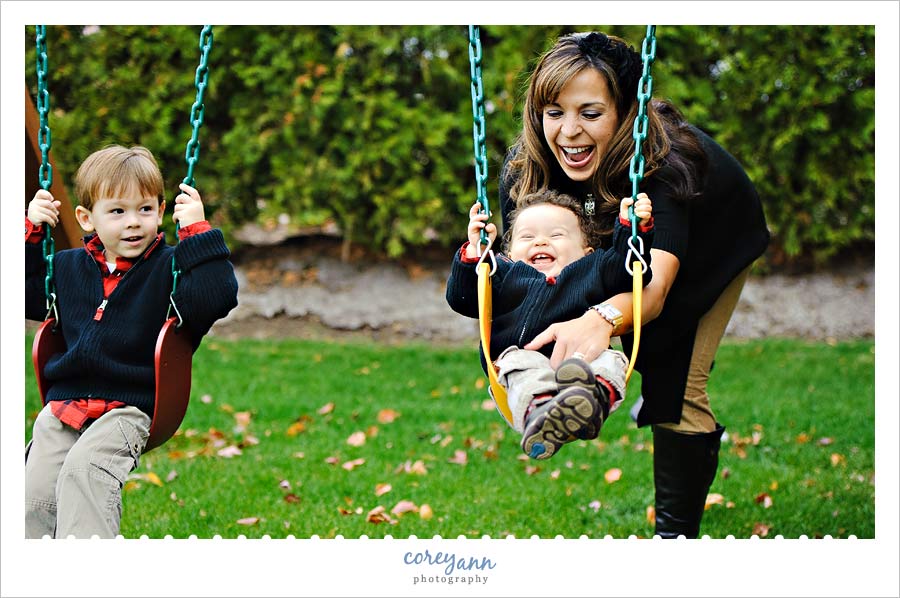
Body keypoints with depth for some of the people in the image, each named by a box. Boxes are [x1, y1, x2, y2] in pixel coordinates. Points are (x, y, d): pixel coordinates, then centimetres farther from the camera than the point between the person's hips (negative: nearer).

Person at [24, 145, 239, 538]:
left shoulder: (169, 268, 0)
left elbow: (217, 299, -15)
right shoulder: (67, 267, 16)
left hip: (130, 407, -5)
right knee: (35, 493, -15)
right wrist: (30, 231, 14)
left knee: (84, 467, -31)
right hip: (64, 402, 5)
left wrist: (198, 231, -19)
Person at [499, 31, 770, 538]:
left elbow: (654, 285, -59)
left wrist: (601, 320, -81)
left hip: (714, 238, -4)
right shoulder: (527, 166, -30)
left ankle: (678, 531, -3)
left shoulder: (667, 163, -45)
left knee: (677, 383, -16)